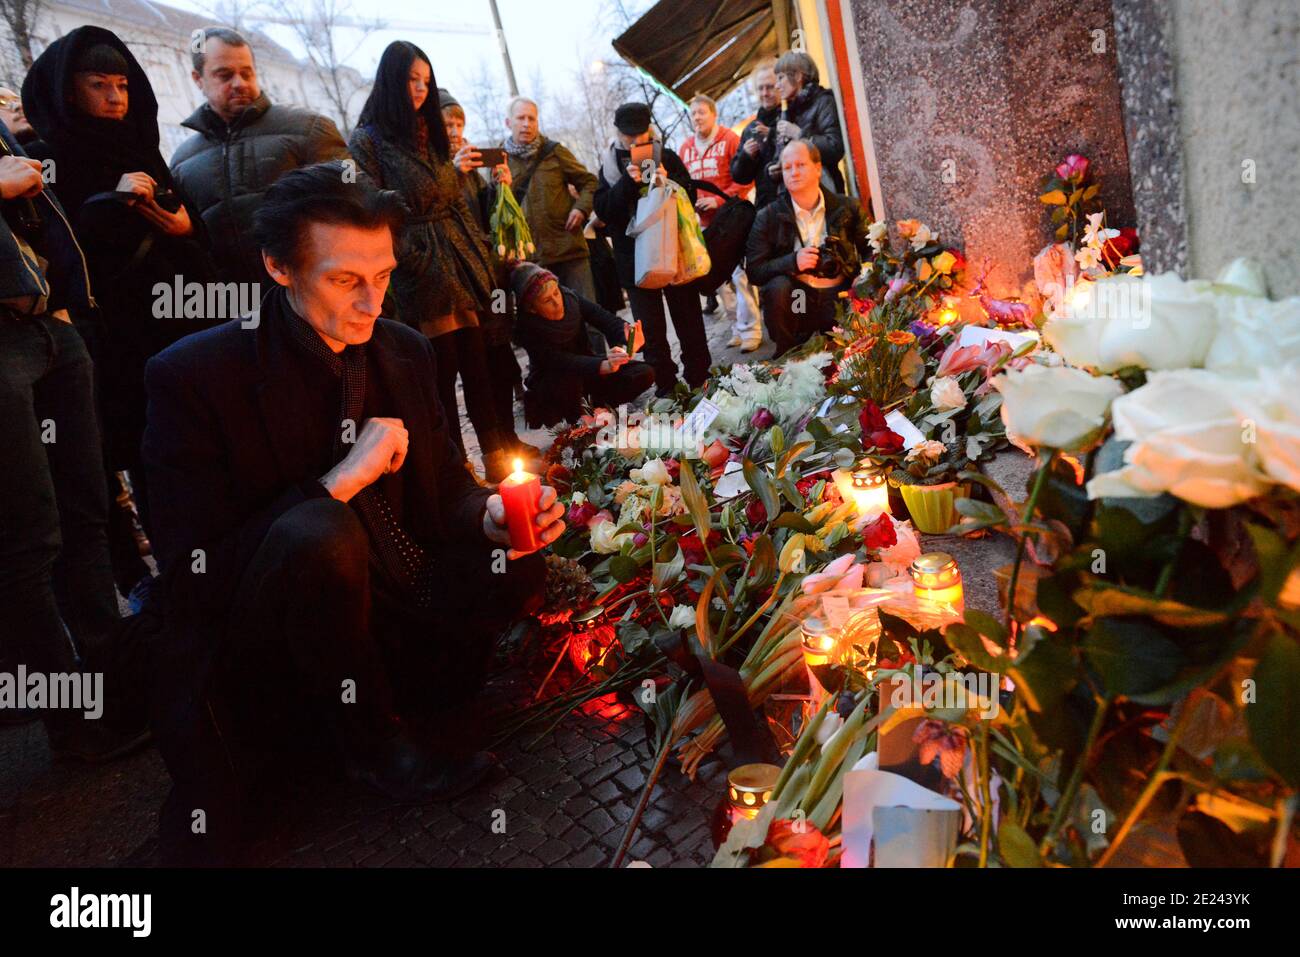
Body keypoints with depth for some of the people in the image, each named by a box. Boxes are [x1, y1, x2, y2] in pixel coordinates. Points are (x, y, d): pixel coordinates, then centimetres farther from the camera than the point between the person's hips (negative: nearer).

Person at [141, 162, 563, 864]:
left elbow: (447, 489, 5)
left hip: (384, 616, 5)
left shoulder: (406, 352, 0)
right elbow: (193, 580, -20)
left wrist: (490, 515, -19)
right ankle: (373, 743, -10)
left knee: (514, 558, -16)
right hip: (251, 666, -4)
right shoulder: (192, 377, -16)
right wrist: (337, 482, -28)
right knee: (316, 532, -34)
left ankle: (423, 715, 3)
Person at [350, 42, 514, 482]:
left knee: (476, 366, 6)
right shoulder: (368, 141, -4)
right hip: (424, 278, -6)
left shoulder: (429, 134, 17)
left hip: (462, 271, 6)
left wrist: (479, 252, 10)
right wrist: (415, 268, -12)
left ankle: (497, 459, 13)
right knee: (443, 372, -1)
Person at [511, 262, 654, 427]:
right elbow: (559, 361, -38)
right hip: (551, 382, -4)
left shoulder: (570, 298, -15)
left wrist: (627, 343, -42)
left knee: (644, 374, -13)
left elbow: (609, 321, -19)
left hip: (586, 370, 4)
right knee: (569, 379, -40)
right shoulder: (527, 327, -26)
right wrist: (603, 366, -52)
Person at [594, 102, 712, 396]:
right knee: (650, 327, 5)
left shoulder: (667, 157, 3)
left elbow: (690, 196, 4)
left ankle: (699, 376, 18)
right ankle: (665, 383, 14)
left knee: (688, 317, 7)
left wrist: (668, 181, -15)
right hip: (634, 258, 1)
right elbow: (603, 210, -5)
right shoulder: (610, 165, 6)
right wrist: (628, 182, -18)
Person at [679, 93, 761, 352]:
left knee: (740, 274, -8)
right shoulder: (686, 148, 11)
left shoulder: (730, 139, -3)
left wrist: (720, 200, -17)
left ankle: (750, 329, -2)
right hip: (704, 222, 6)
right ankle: (738, 326, 17)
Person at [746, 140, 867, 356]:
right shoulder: (768, 217, 2)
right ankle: (787, 354, -11)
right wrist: (793, 262, -21)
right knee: (777, 287, -32)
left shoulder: (846, 207, 7)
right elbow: (754, 271, -5)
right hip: (796, 300, 0)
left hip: (838, 298, 0)